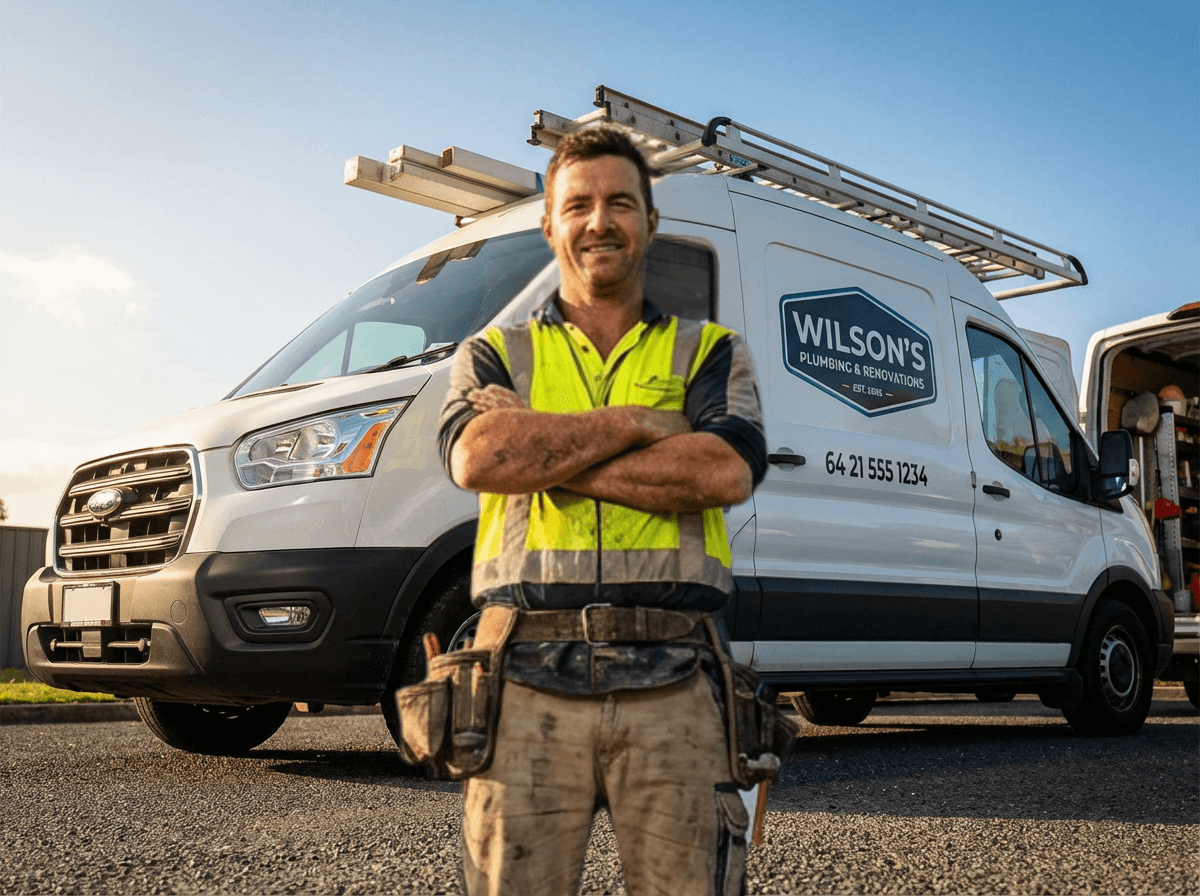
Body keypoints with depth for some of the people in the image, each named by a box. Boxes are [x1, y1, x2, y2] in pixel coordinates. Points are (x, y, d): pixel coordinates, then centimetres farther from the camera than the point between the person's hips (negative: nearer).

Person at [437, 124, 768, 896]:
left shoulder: (709, 352, 15)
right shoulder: (497, 354, 16)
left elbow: (727, 473, -6)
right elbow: (476, 457, -7)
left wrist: (545, 459, -5)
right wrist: (640, 422, -3)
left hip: (672, 687, 0)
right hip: (528, 684, 1)